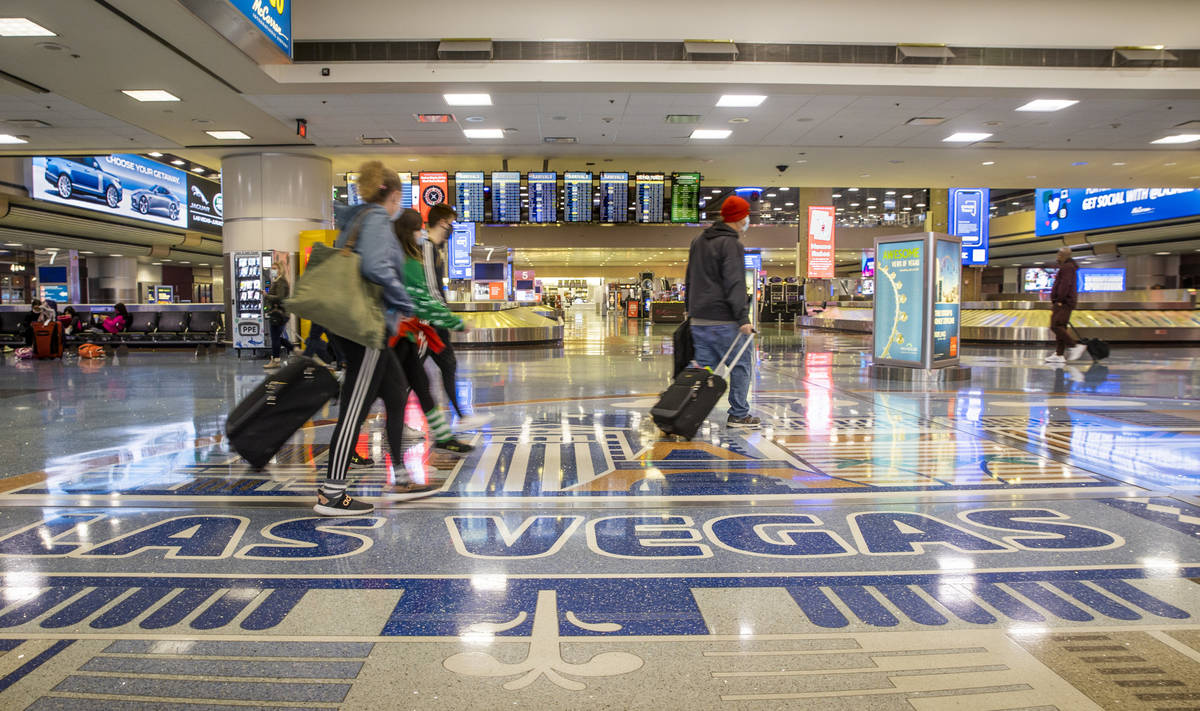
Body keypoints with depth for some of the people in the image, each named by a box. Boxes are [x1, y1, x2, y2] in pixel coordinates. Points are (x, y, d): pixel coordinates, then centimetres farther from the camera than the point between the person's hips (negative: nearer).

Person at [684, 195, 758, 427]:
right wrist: (743, 318, -18)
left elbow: (690, 280, 22)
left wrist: (690, 310, 27)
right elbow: (735, 285, -17)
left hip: (698, 320, 8)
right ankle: (738, 415, 11)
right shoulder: (731, 244, -10)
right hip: (723, 321, -8)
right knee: (741, 365, 6)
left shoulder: (698, 241, 17)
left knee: (705, 368, 9)